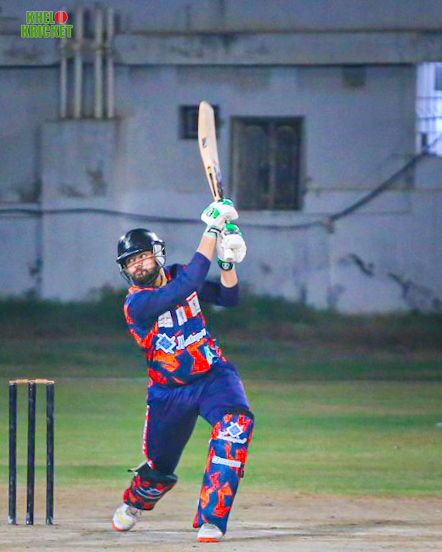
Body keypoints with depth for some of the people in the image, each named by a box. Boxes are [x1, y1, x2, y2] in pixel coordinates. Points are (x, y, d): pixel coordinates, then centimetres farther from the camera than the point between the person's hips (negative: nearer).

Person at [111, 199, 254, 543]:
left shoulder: (177, 276, 2)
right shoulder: (136, 303, -19)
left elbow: (227, 298, 3)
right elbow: (187, 285, -31)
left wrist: (229, 263, -16)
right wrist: (211, 231, -30)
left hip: (214, 375, 3)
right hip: (170, 393, -3)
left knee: (236, 421, -30)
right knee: (159, 469, 7)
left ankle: (211, 520, -29)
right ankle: (134, 503, 49)